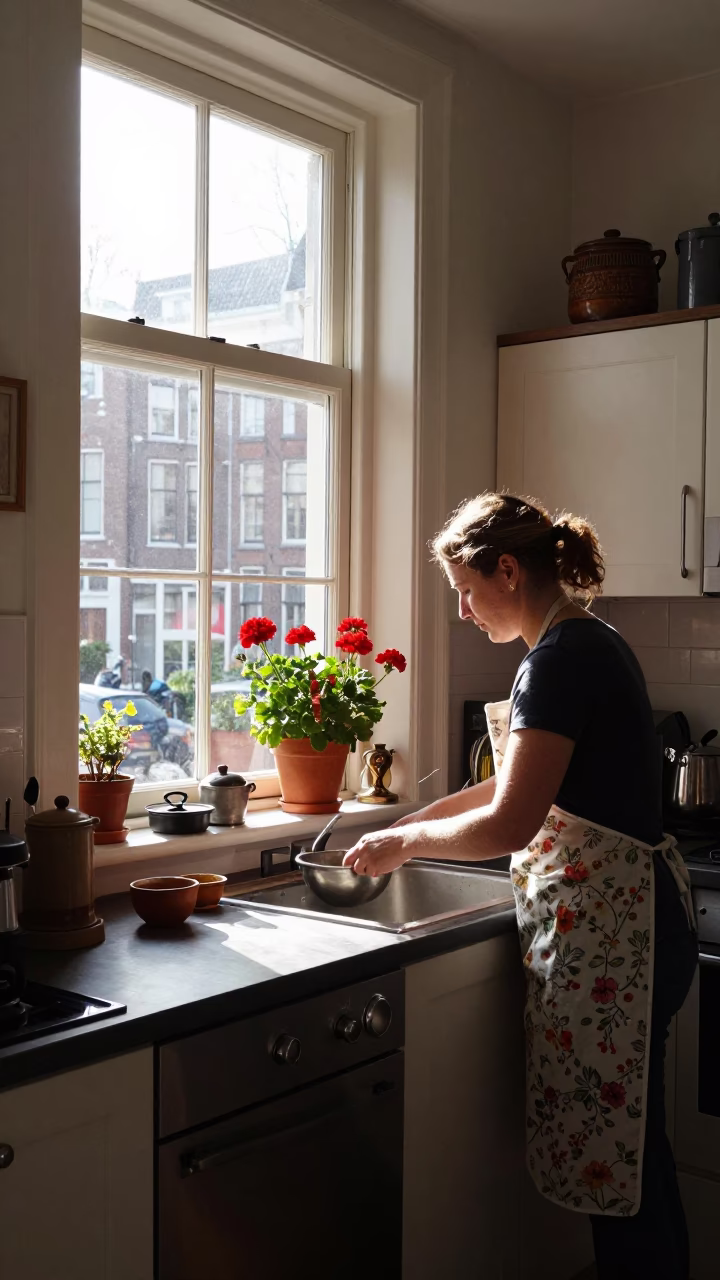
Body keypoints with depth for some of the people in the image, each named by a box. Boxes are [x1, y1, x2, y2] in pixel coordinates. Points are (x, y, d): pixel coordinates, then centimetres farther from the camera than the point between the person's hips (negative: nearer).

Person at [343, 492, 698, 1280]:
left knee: (615, 1150, 2)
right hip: (618, 920, 10)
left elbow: (510, 823, -20)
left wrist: (405, 841, -4)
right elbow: (523, 788, 22)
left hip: (605, 926, -10)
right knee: (627, 1146, 18)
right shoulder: (587, 645, 13)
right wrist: (408, 825, 18)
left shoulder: (561, 657, -17)